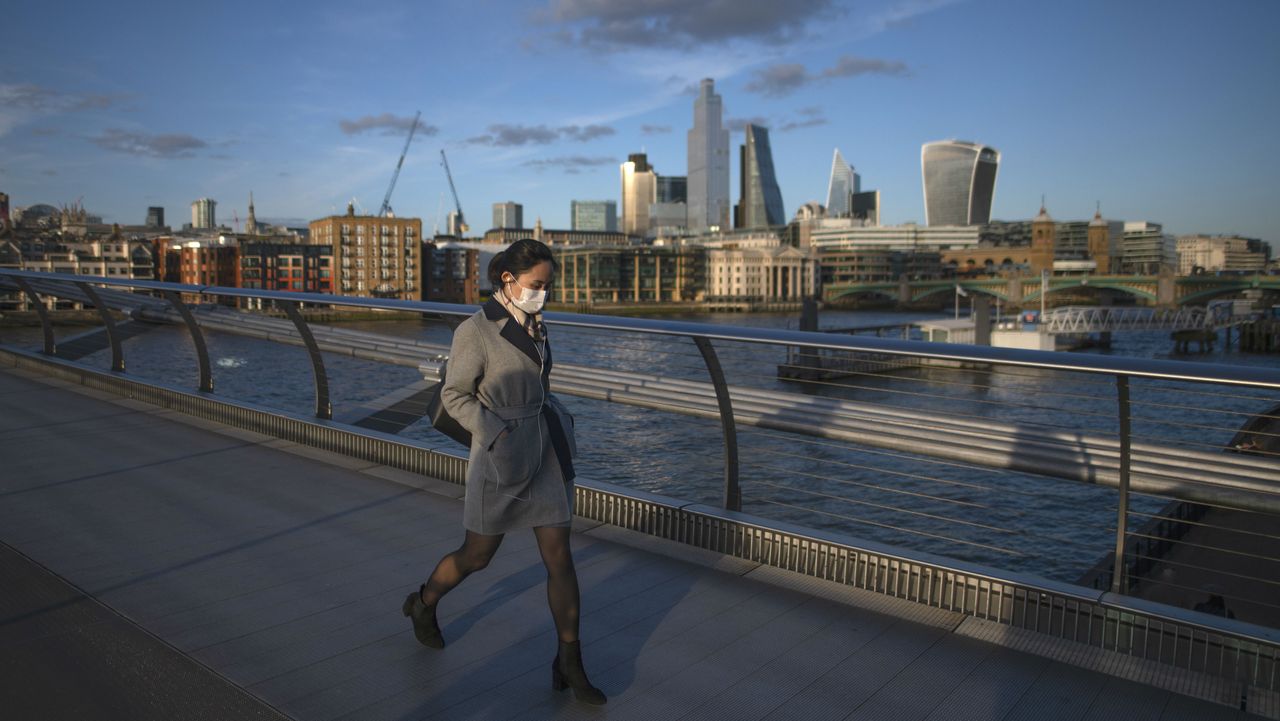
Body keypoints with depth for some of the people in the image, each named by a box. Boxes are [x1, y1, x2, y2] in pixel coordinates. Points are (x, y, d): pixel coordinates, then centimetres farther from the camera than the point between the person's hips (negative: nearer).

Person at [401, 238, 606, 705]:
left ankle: (569, 664, 13)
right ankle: (423, 603, 44)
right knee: (477, 556, 13)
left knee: (560, 559, 3)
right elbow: (455, 395, -11)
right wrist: (500, 438, -19)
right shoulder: (475, 331, -14)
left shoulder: (533, 325, 7)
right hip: (501, 460, -5)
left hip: (545, 456, 6)